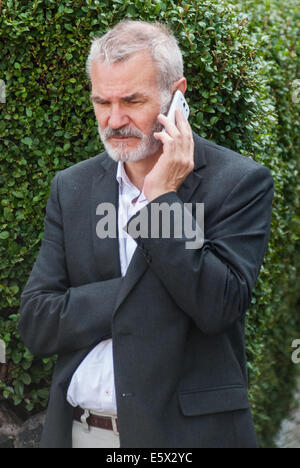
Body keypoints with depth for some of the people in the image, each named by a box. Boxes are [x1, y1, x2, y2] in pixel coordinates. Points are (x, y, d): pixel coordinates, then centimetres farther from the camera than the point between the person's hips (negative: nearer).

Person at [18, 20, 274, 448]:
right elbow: (35, 325, -3)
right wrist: (142, 294, -14)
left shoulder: (240, 182, -8)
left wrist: (161, 199, -18)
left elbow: (219, 306, -19)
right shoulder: (72, 188, 4)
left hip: (188, 432, -3)